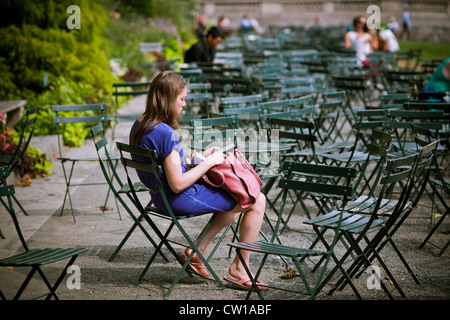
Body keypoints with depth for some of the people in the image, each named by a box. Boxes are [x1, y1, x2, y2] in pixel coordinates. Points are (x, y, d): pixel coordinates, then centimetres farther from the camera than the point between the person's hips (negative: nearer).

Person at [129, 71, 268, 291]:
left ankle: (196, 252, 19)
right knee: (257, 201, 1)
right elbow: (178, 184, -26)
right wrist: (209, 162, -15)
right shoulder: (166, 134, -27)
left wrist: (199, 156, 10)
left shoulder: (139, 125, 2)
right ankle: (240, 269, 11)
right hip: (181, 200, -10)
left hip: (161, 196, 10)